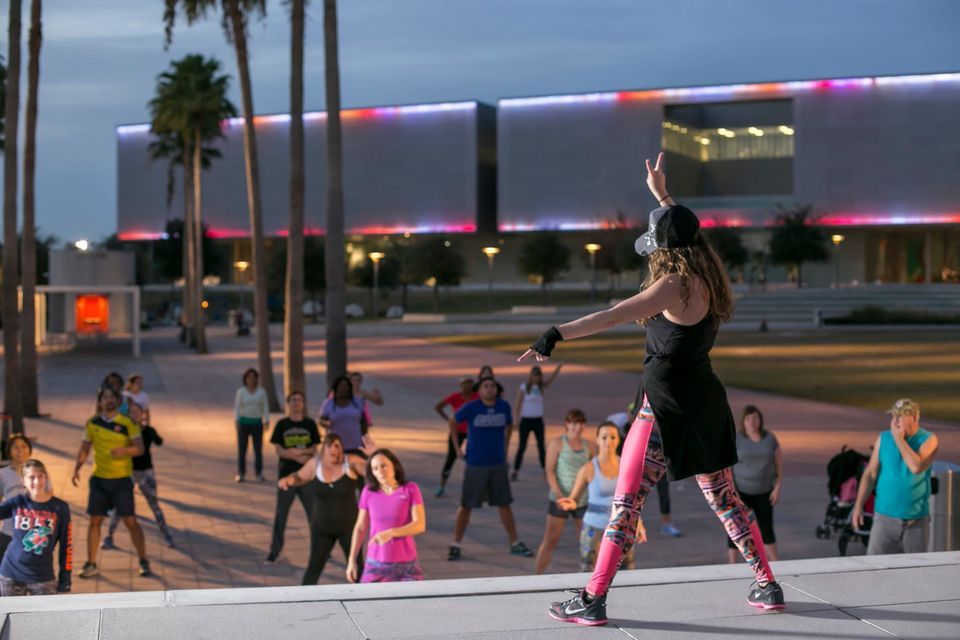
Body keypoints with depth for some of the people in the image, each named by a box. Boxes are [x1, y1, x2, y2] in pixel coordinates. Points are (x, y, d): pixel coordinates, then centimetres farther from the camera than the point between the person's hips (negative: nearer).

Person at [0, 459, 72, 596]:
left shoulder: (59, 508, -6)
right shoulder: (16, 503, -3)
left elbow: (66, 545, -2)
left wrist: (65, 579, -2)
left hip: (43, 577, -1)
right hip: (11, 574, 1)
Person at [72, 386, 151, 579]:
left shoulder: (127, 423, -5)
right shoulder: (92, 423, 4)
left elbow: (140, 448, -9)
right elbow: (84, 448, 13)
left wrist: (125, 450, -28)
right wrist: (77, 468, -1)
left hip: (122, 479, -3)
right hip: (99, 479, 3)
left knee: (130, 521, -4)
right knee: (94, 521, 4)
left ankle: (144, 562, 9)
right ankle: (91, 564, 13)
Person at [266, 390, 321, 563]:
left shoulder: (310, 424, 4)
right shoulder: (282, 425, 1)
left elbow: (314, 449, -1)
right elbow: (279, 451, -5)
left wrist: (296, 451, -18)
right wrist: (299, 457, -19)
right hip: (287, 475, 0)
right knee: (281, 514, 3)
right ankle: (275, 549, 12)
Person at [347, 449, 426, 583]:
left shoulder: (410, 489, -5)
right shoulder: (368, 492, 0)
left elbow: (420, 525, -11)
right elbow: (360, 527, 8)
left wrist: (390, 533, -25)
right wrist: (352, 560, 6)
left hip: (406, 564, -1)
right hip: (375, 564, 1)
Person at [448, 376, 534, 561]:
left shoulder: (504, 407, -2)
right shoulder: (471, 408, -11)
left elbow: (509, 426, 18)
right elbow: (452, 422, 5)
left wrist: (505, 447, 12)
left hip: (498, 464, 3)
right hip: (475, 465, -3)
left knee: (504, 504, 10)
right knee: (466, 506, 1)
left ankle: (515, 544, 20)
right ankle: (455, 546, 10)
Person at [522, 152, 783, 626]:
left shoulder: (675, 285, -16)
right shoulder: (708, 276, 6)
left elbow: (612, 317, -29)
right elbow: (685, 234, 28)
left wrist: (556, 335, -34)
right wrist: (661, 195, 37)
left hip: (668, 408, -8)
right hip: (708, 404, 8)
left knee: (626, 503, -4)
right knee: (725, 500, 18)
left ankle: (593, 601, -3)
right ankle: (768, 587, 22)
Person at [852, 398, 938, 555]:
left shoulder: (928, 440, -6)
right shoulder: (883, 438, 0)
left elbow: (917, 467, -24)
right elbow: (870, 474, 5)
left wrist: (899, 439, -18)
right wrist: (858, 505, 1)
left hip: (916, 520, -1)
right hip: (885, 517, 1)